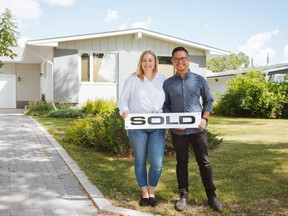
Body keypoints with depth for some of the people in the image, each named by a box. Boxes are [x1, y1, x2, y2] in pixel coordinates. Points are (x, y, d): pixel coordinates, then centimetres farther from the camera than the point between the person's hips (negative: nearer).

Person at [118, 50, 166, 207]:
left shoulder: (163, 80, 10)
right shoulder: (132, 79, 4)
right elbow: (123, 100, 5)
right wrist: (124, 111, -16)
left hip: (157, 127, 1)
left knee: (157, 163, -6)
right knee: (140, 161, 7)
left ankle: (152, 192, 18)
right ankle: (144, 192, 24)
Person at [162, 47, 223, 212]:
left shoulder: (199, 80, 3)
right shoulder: (168, 83, 4)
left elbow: (208, 101, 9)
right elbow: (164, 106, 6)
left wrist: (205, 118, -6)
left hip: (198, 129, 0)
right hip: (178, 131, 1)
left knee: (204, 162, 5)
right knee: (182, 162, 10)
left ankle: (212, 196, 17)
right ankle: (183, 195, 22)